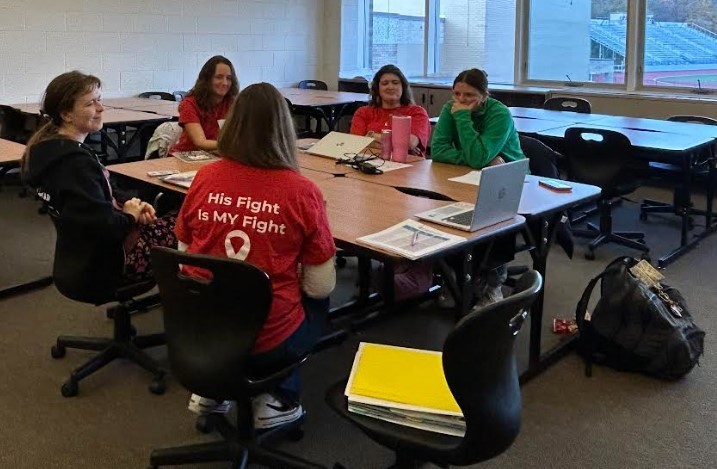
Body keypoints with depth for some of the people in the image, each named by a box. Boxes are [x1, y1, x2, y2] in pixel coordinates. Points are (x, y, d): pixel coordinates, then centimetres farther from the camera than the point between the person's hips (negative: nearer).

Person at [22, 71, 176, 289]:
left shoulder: (50, 146, 4)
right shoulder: (74, 162, -28)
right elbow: (104, 227, -32)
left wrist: (130, 203, -3)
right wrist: (131, 216, -12)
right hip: (105, 260, -10)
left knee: (172, 222, 15)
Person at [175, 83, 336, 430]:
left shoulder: (204, 178, -6)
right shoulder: (302, 192, -15)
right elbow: (321, 287, -9)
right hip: (267, 342, -3)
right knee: (317, 304, 26)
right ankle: (277, 398, 18)